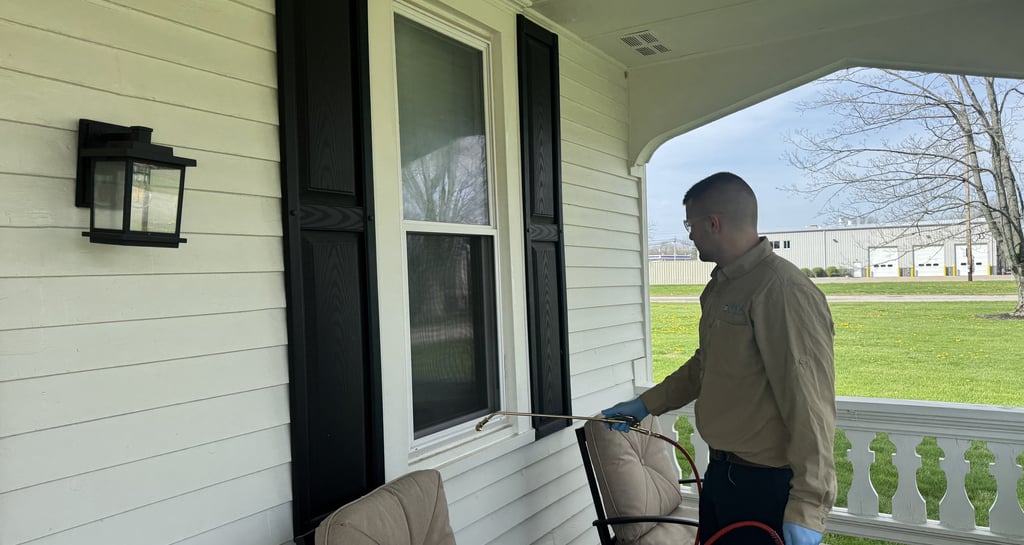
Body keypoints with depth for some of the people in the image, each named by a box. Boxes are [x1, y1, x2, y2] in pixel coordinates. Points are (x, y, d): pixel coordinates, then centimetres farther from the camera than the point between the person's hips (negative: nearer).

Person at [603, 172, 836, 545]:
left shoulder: (783, 290, -21)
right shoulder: (721, 287, 9)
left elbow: (810, 406, -24)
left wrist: (806, 509, -25)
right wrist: (646, 404, 22)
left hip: (766, 485, -9)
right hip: (720, 472, 9)